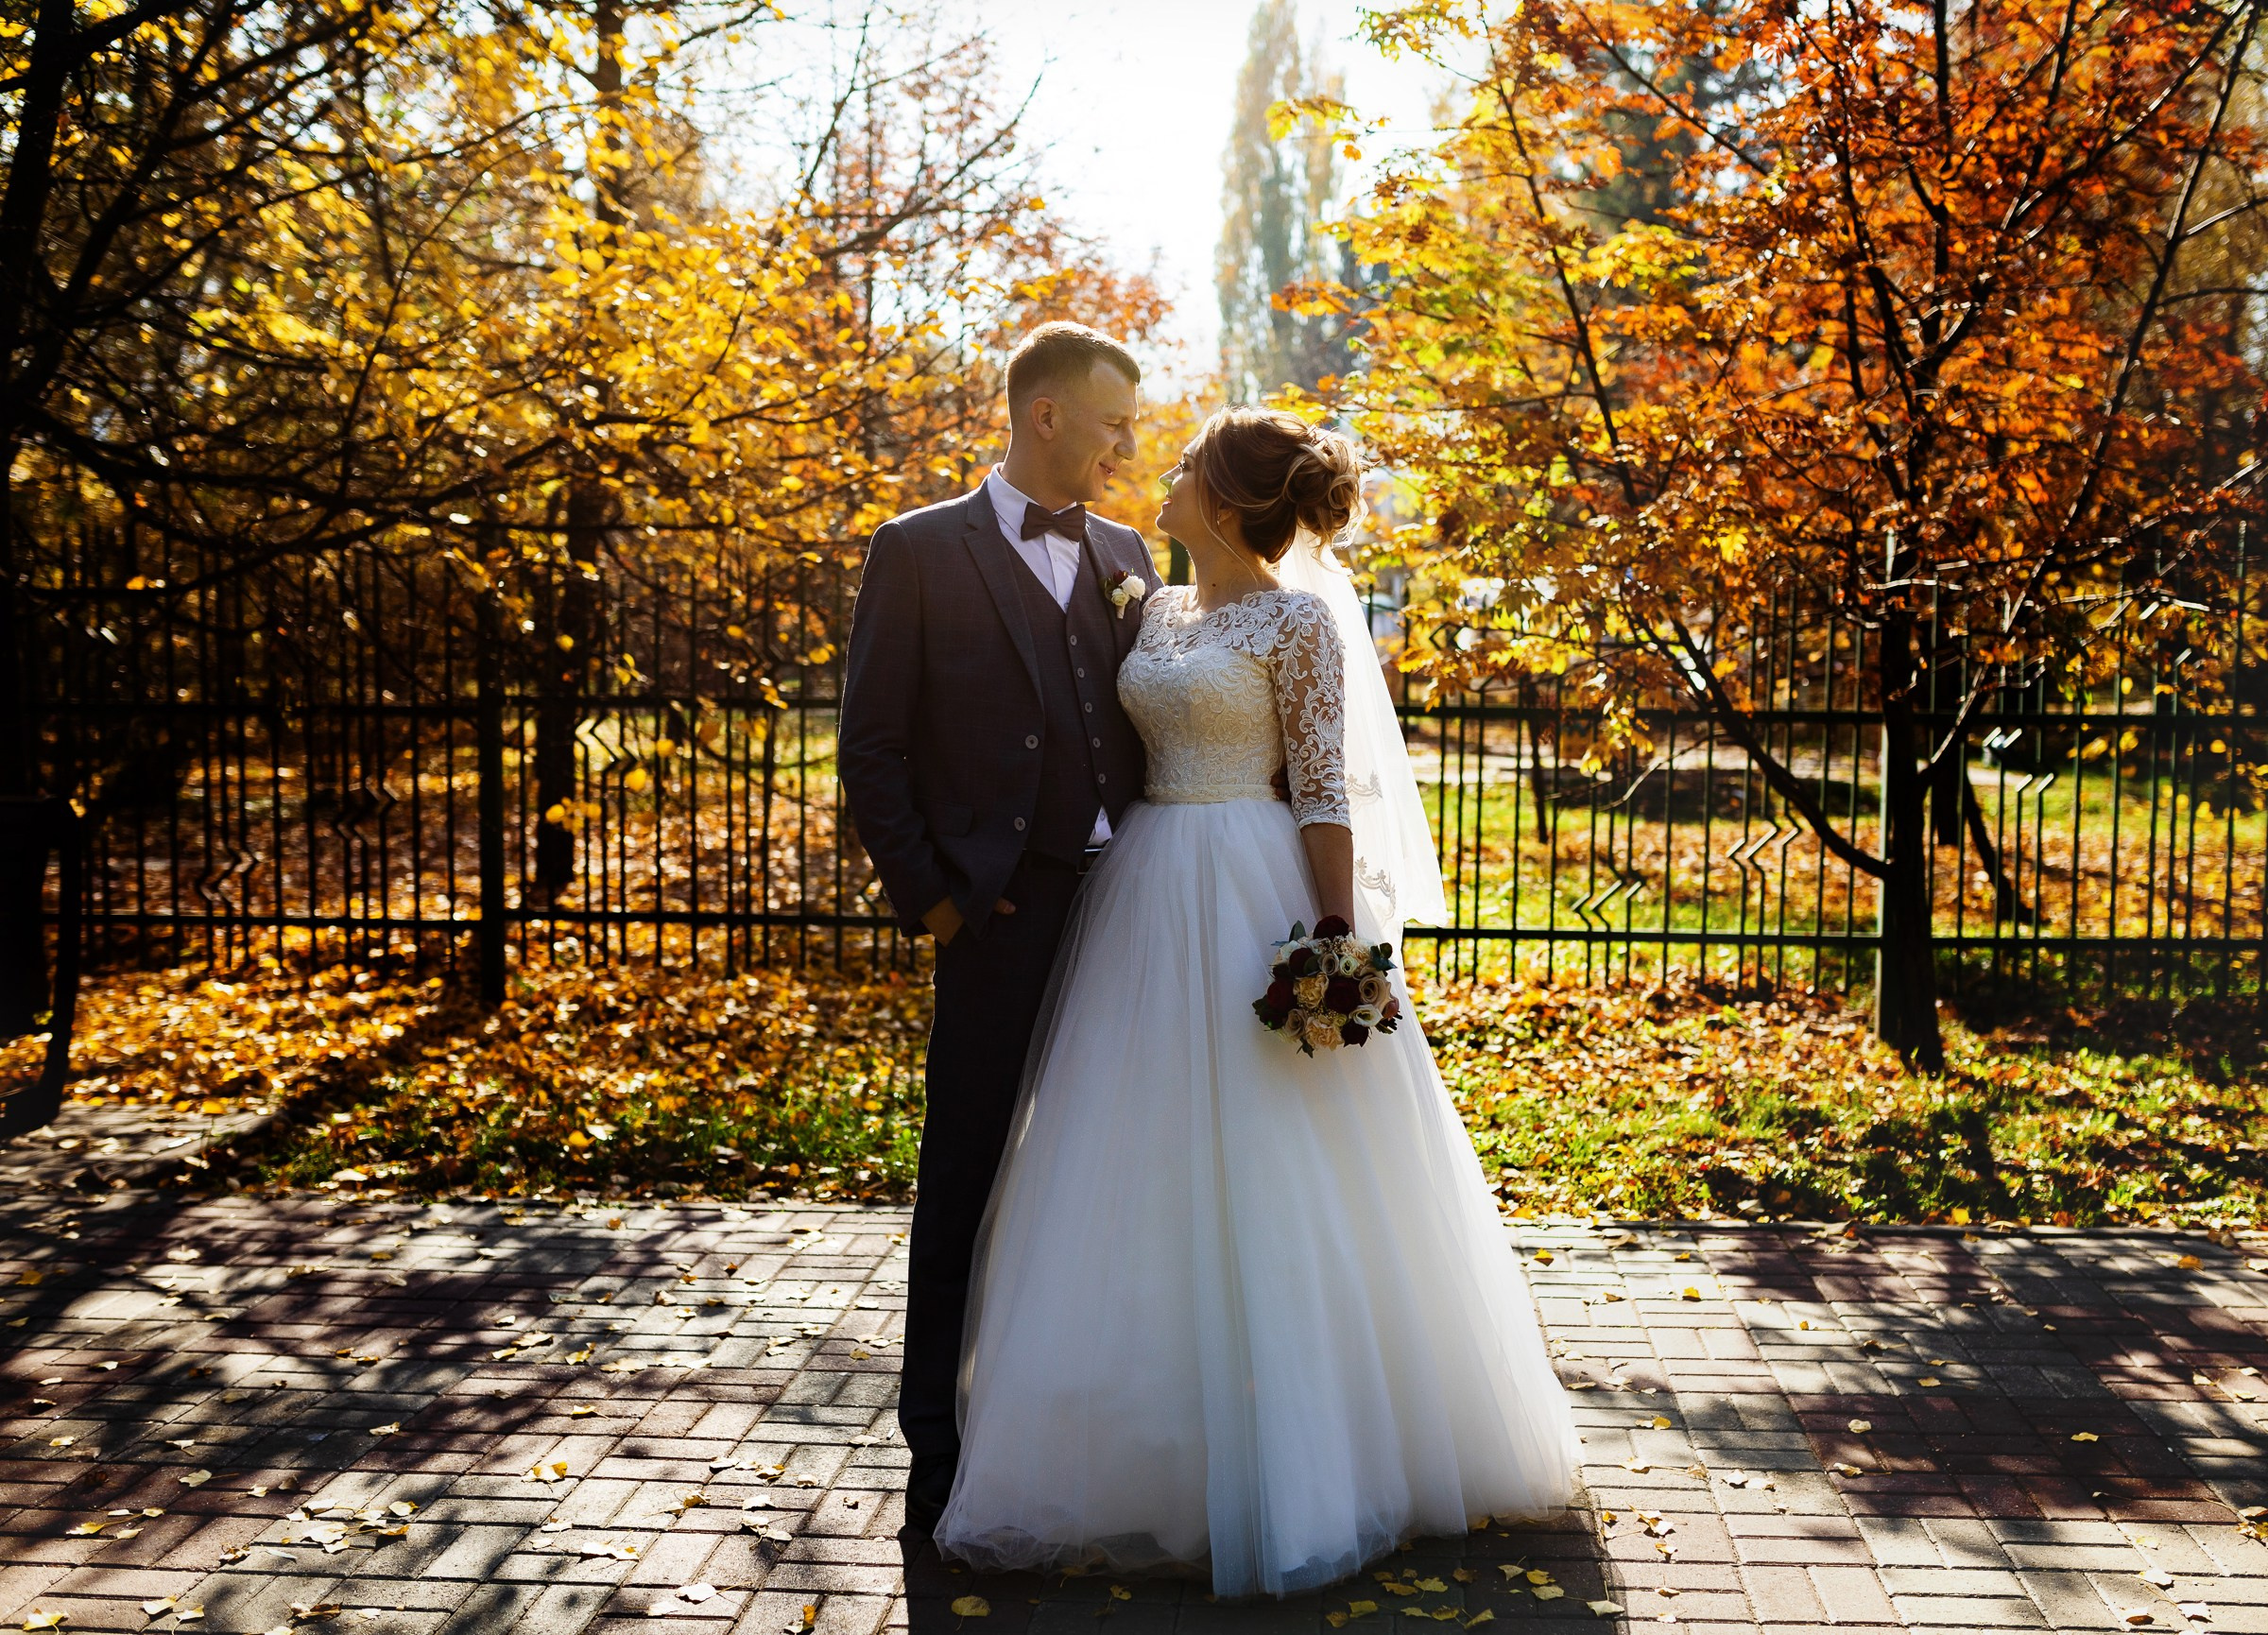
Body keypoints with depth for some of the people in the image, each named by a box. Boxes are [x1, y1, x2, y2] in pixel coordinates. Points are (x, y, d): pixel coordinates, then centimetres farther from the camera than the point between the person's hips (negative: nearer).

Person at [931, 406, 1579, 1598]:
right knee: (1149, 1183, 11)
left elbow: (1327, 793, -11)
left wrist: (1337, 944, -16)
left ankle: (1302, 1473, 14)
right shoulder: (1159, 610, 13)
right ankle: (1165, 1451, 25)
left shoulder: (1297, 617, -8)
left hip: (1252, 908, -7)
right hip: (1146, 905, 8)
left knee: (1271, 1186, -1)